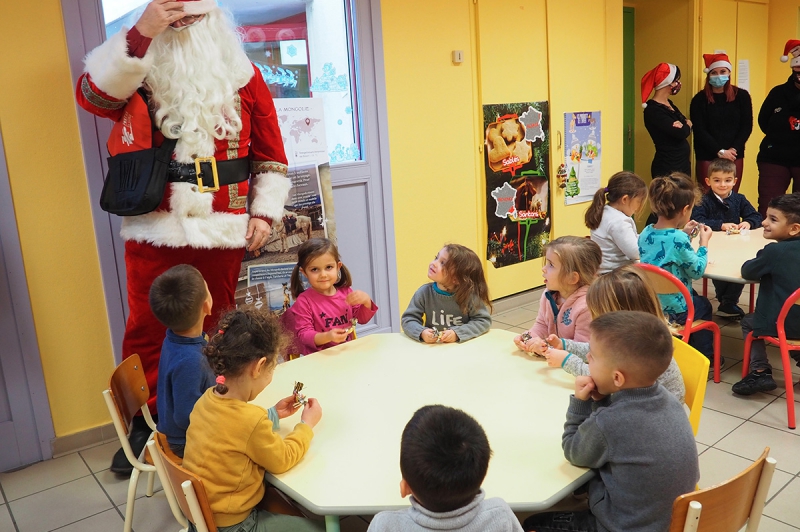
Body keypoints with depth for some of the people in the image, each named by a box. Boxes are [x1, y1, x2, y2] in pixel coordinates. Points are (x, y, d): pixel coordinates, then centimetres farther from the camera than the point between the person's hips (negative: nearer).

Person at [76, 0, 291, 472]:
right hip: (154, 230, 0)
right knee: (147, 328, 6)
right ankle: (144, 424, 23)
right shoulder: (140, 69, 7)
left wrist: (265, 210, 2)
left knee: (214, 328, 11)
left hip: (223, 232, 0)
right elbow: (93, 94, -13)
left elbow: (270, 150, 9)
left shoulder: (242, 76, 8)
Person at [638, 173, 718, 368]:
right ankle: (705, 357, 42)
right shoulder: (679, 240, -26)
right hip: (674, 308, -6)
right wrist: (704, 243, -2)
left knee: (695, 296, 35)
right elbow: (697, 271, -13)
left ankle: (690, 348, 46)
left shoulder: (645, 233, -4)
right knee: (703, 306, 28)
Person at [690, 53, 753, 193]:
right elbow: (699, 131, -6)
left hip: (734, 156, 2)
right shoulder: (699, 99, -1)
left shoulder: (741, 96, 5)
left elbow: (747, 126, 3)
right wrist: (719, 151, -14)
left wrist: (734, 149, -11)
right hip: (707, 157, -2)